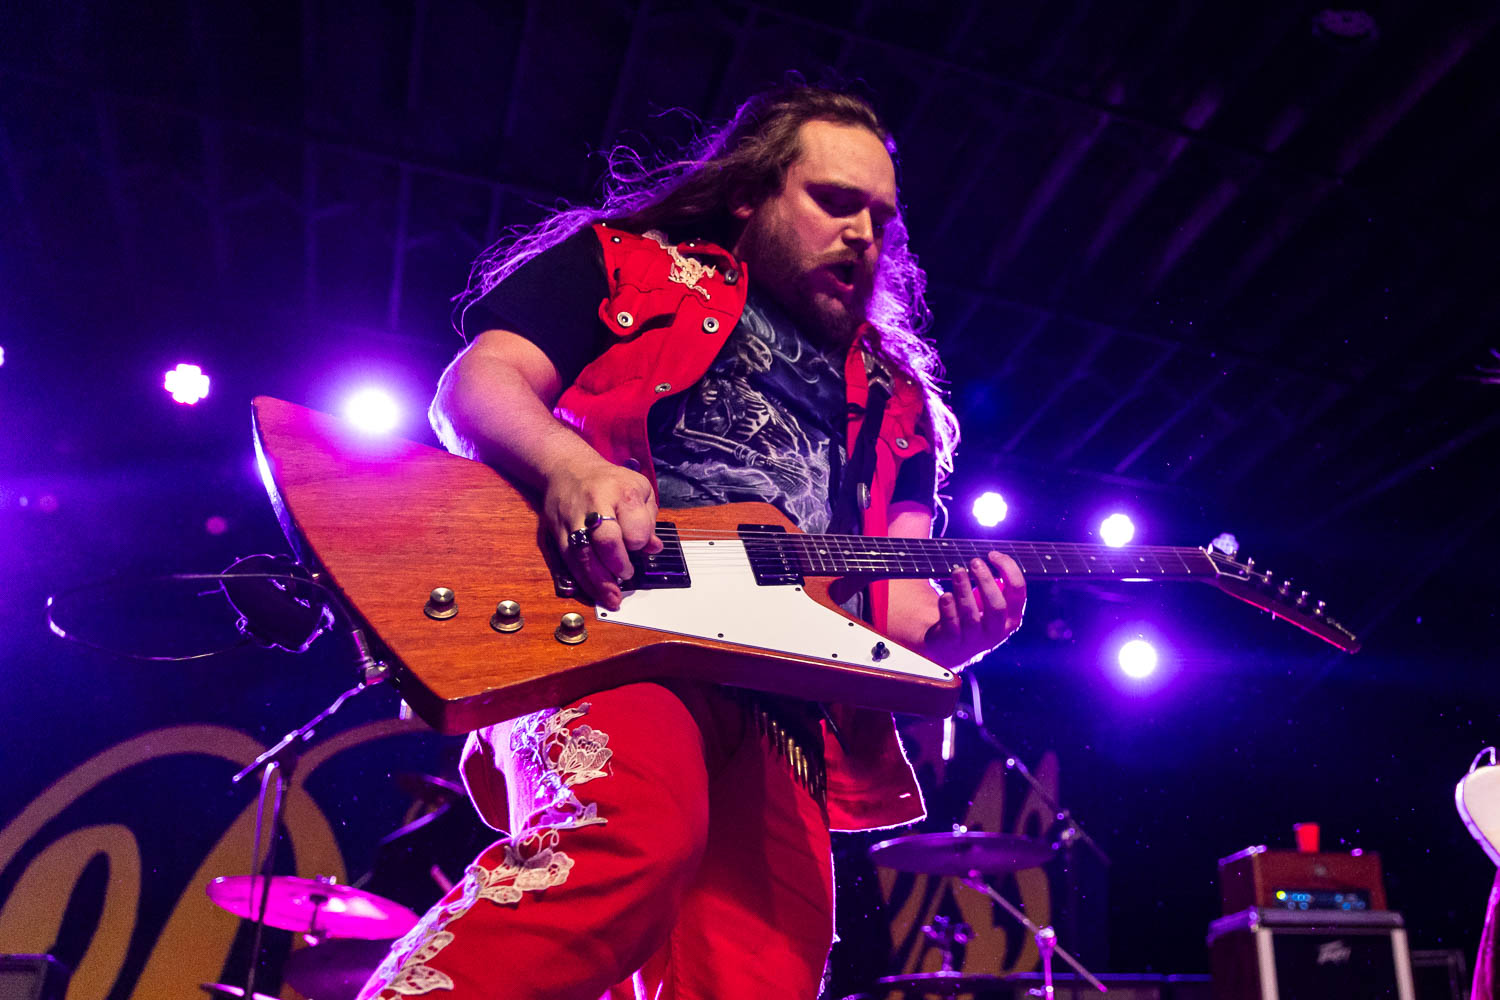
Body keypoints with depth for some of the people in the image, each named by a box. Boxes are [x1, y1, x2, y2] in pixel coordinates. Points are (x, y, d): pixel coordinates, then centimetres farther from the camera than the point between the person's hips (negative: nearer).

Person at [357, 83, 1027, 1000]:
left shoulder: (893, 404, 28)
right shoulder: (625, 264, 17)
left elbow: (898, 611, 20)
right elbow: (476, 387, 3)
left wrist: (953, 631, -4)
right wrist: (570, 467, -19)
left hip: (775, 710, 5)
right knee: (635, 830, -35)